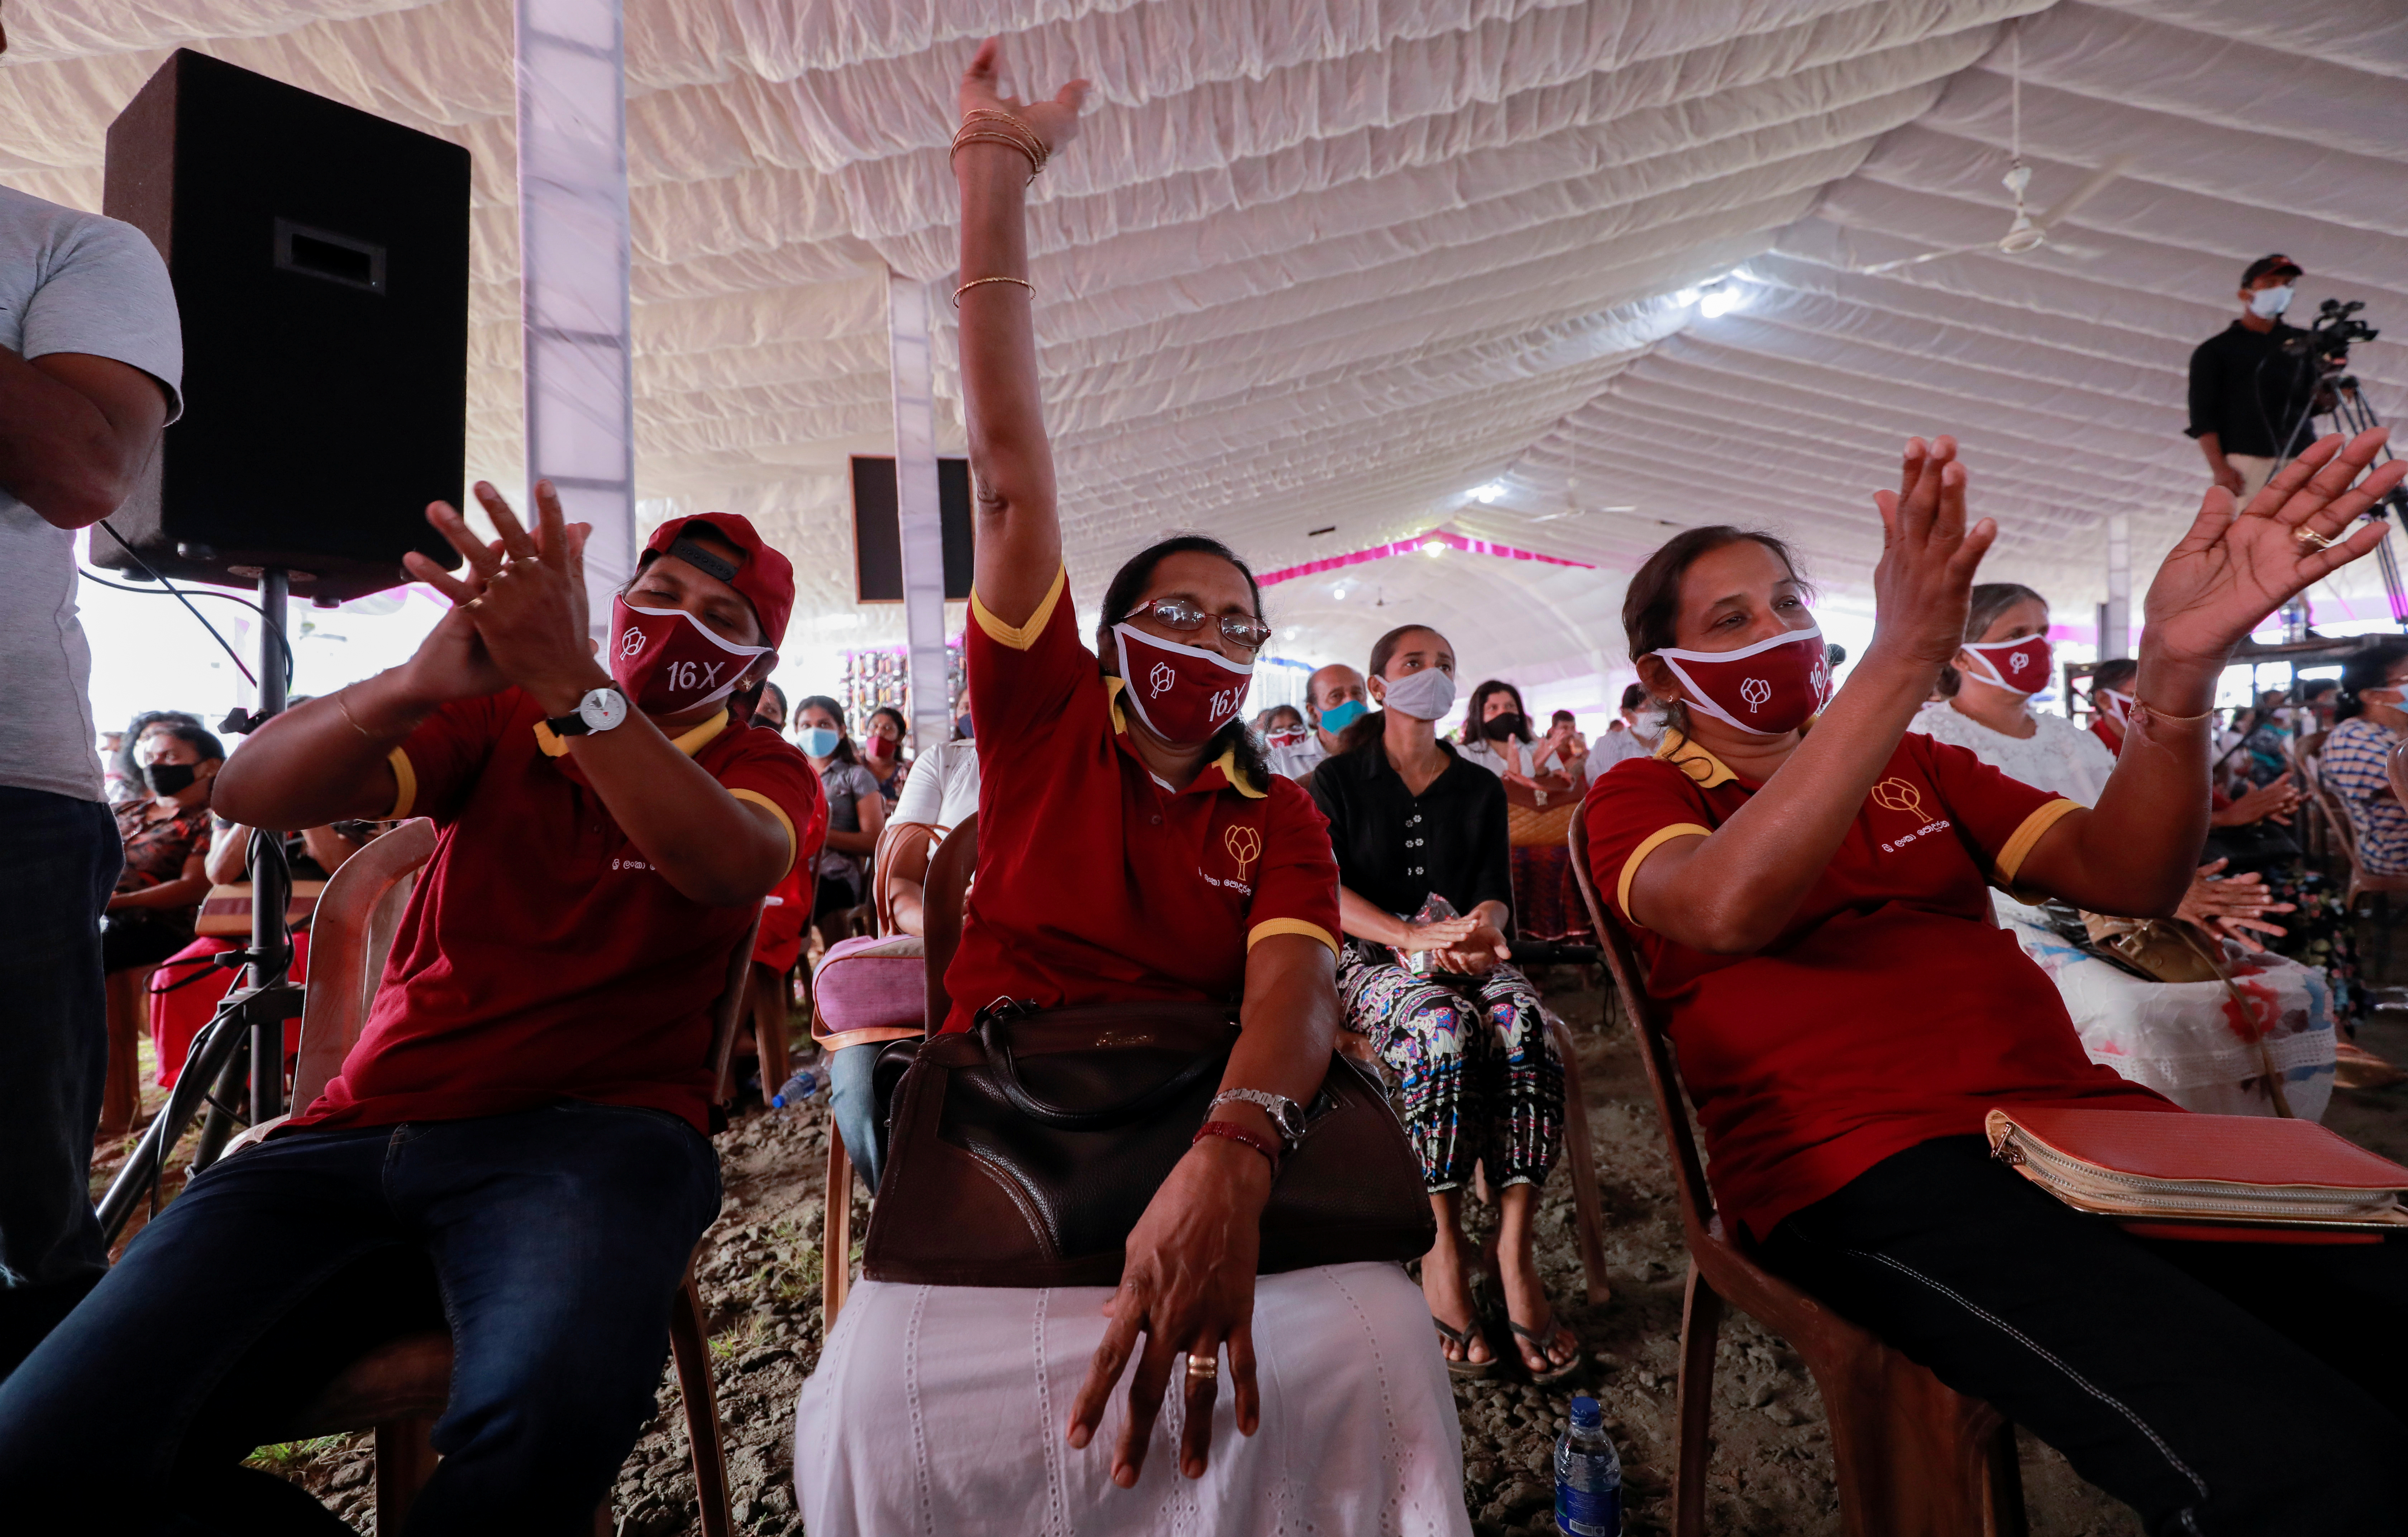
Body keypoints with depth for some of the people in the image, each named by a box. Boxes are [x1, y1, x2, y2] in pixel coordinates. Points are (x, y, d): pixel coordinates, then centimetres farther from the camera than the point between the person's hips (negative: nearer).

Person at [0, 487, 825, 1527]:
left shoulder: (762, 769, 9)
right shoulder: (494, 721, 16)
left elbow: (729, 866, -16)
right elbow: (250, 794, 1)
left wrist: (571, 682, -27)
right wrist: (419, 682, -19)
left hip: (591, 1132, -3)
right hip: (360, 1129, 4)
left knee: (544, 1424, -33)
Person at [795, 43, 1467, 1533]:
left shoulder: (1280, 820, 10)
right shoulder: (1047, 717, 8)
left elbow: (1295, 994, -11)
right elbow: (1009, 465, 1)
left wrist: (1232, 1156, -34)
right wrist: (996, 173, 0)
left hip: (1207, 1156, 2)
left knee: (1379, 1343, -27)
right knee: (876, 1404, -30)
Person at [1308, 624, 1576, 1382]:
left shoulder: (1481, 788, 18)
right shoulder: (1338, 780, 8)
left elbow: (1496, 892, 8)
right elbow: (1328, 892, -5)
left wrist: (1479, 932, -18)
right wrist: (1414, 935, -22)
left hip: (1467, 958, 3)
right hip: (1372, 962, -3)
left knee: (1525, 1023, -32)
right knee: (1448, 1026, -36)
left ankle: (1517, 1245, -29)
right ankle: (1443, 1244, -27)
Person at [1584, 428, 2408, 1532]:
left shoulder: (1917, 767, 22)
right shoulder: (1642, 797, 4)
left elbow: (2122, 877, 8)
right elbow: (1724, 911, -20)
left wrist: (2179, 672, -10)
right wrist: (1899, 664, -26)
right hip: (1864, 1170, -6)